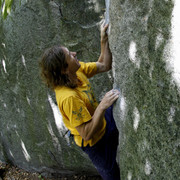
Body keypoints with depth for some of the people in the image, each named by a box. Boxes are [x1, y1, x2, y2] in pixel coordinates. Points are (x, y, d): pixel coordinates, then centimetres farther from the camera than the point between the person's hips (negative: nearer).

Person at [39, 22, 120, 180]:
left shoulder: (78, 70, -15)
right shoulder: (68, 97, -39)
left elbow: (104, 65, -1)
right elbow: (87, 134, -35)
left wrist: (104, 40, -12)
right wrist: (102, 106, -41)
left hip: (103, 120, 8)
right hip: (96, 141, -8)